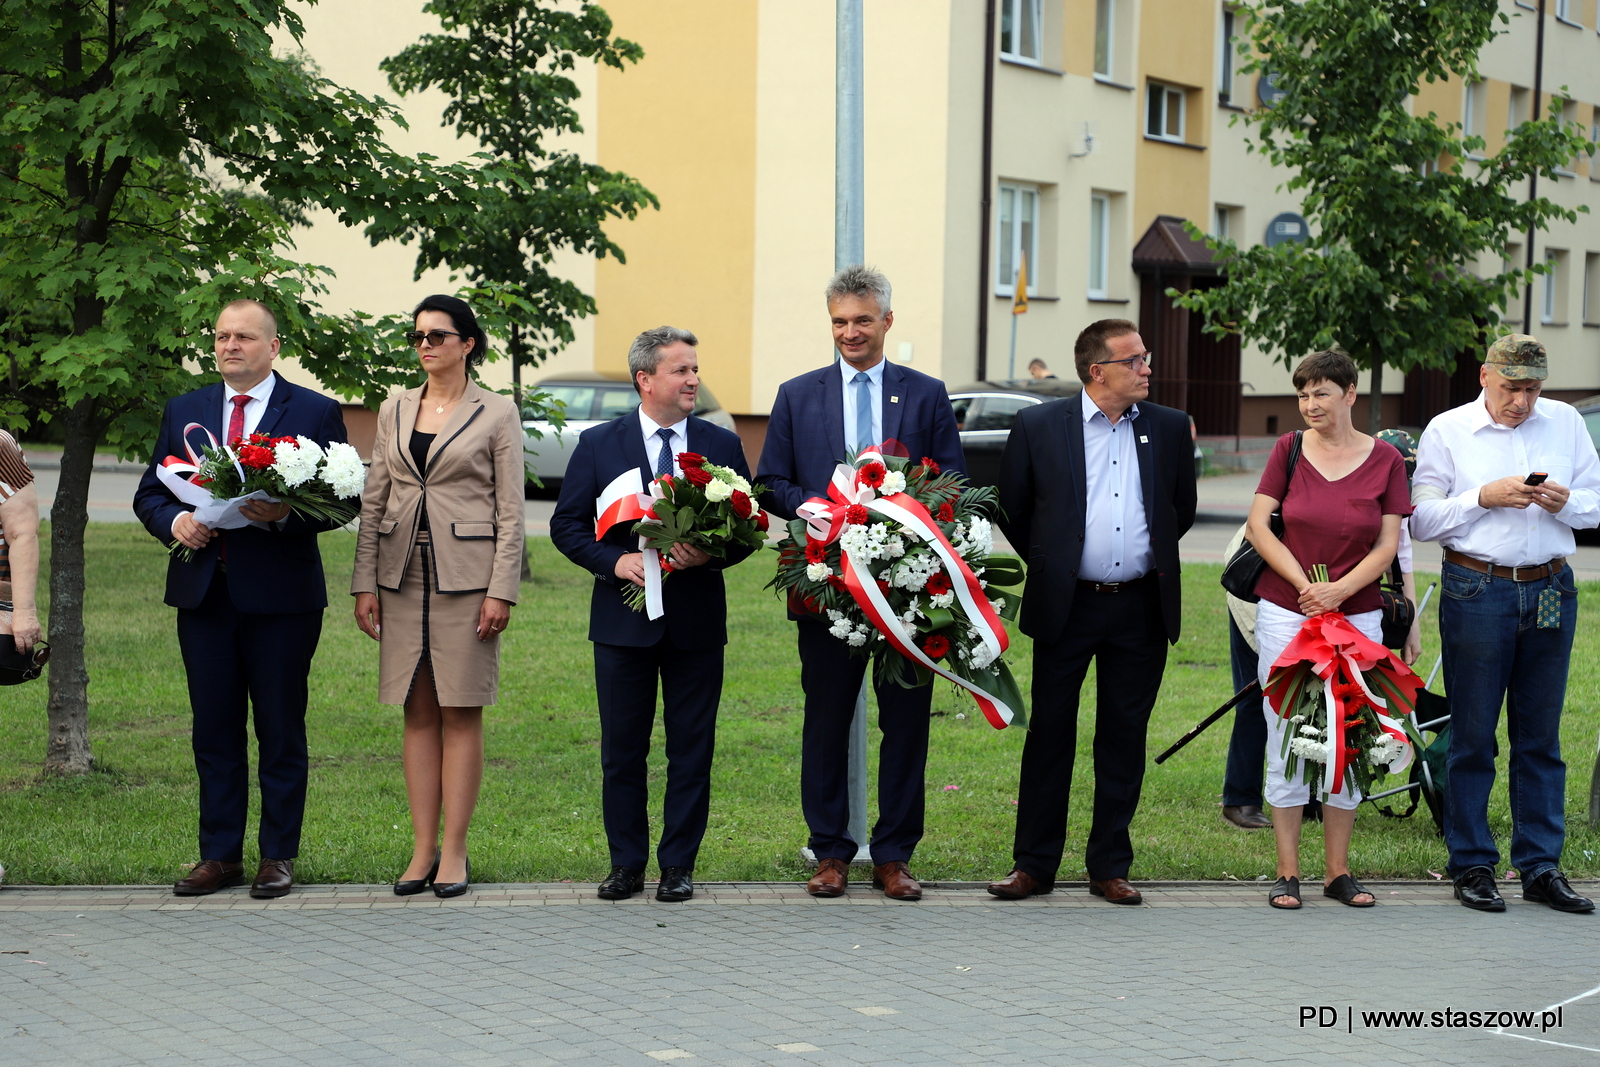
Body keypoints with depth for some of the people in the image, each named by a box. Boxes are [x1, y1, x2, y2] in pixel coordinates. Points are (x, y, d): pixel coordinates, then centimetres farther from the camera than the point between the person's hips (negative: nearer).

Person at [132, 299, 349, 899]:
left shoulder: (315, 412, 2)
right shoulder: (183, 412, 13)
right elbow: (149, 494, 14)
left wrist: (286, 514, -20)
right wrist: (174, 521, -7)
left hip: (280, 595, -3)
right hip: (203, 593, 4)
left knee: (281, 731, 3)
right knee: (213, 730, 8)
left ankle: (278, 856, 12)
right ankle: (219, 855, 16)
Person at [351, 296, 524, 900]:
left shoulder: (497, 414, 1)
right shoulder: (394, 411, 12)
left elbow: (511, 511, -2)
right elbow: (373, 500, 12)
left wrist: (501, 591, -10)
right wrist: (364, 583, 5)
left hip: (466, 575, -4)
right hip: (404, 574, 4)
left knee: (460, 713, -1)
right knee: (418, 713, 5)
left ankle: (454, 852, 4)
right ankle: (422, 850, 9)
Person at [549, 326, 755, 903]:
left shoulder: (723, 445, 6)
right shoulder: (598, 444, 2)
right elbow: (566, 525, 3)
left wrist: (709, 554, -14)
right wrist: (615, 560, -13)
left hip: (697, 618, 1)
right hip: (624, 617, 0)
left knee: (692, 749, 4)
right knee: (622, 750, 6)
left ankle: (678, 865, 14)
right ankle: (626, 864, 17)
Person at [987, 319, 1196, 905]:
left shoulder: (1169, 427, 5)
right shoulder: (1039, 426, -2)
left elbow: (1183, 509, 18)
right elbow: (1012, 508, 7)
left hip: (1140, 609, 2)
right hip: (1066, 607, -2)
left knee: (1124, 740, 7)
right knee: (1050, 734, 3)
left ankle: (1109, 867, 16)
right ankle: (1033, 864, 12)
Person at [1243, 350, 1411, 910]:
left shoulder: (1385, 459, 1)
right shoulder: (1288, 449, 2)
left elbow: (1388, 545, -1)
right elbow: (1258, 526, 0)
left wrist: (1338, 590, -15)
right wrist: (1305, 585, -10)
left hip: (1357, 615, 0)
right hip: (1284, 614, 0)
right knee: (1286, 741, 0)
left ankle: (1339, 871, 15)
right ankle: (1287, 873, 7)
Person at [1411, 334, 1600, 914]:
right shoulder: (1447, 430, 1)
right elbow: (1421, 520, -3)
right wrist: (1484, 497, -16)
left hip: (1551, 589, 3)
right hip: (1476, 591, -3)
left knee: (1540, 736, 7)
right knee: (1472, 735, 1)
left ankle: (1541, 867, 13)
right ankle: (1472, 866, 9)